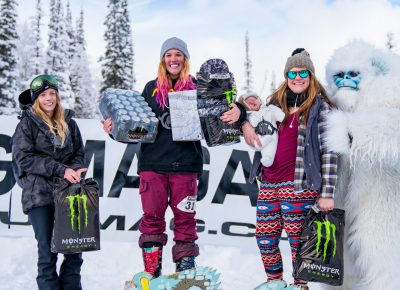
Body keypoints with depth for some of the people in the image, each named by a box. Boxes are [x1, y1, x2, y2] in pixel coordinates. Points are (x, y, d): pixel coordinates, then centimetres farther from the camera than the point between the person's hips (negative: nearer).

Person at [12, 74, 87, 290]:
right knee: (47, 250, -2)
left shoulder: (68, 122, 11)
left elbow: (78, 153, 15)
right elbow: (24, 158, -7)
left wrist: (75, 170, -8)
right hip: (39, 193, -3)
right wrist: (61, 170, -13)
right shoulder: (27, 124, 2)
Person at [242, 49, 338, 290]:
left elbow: (329, 152, -8)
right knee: (265, 237, 11)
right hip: (268, 184, 6)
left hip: (298, 186, -6)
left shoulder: (320, 107, -3)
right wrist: (246, 124, 4)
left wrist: (327, 193, -14)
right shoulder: (276, 103, 13)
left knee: (298, 239, 0)